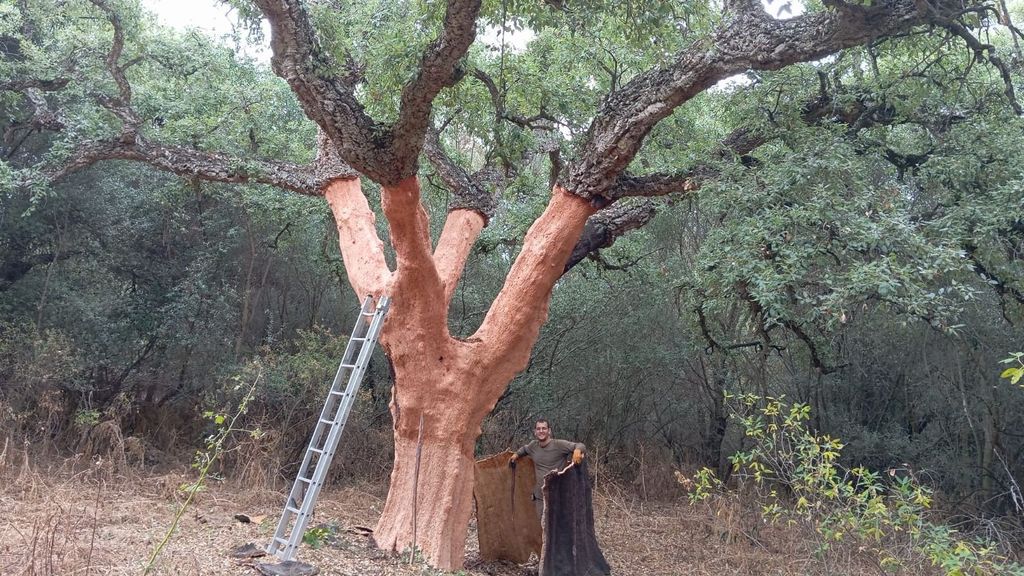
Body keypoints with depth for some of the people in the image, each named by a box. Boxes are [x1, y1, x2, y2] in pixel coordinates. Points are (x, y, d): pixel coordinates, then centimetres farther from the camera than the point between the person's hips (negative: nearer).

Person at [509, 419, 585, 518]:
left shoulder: (558, 444, -11)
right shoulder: (533, 445, 7)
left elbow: (580, 446, -18)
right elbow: (524, 449, 32)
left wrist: (577, 450, -39)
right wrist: (516, 455, 16)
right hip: (540, 496, 5)